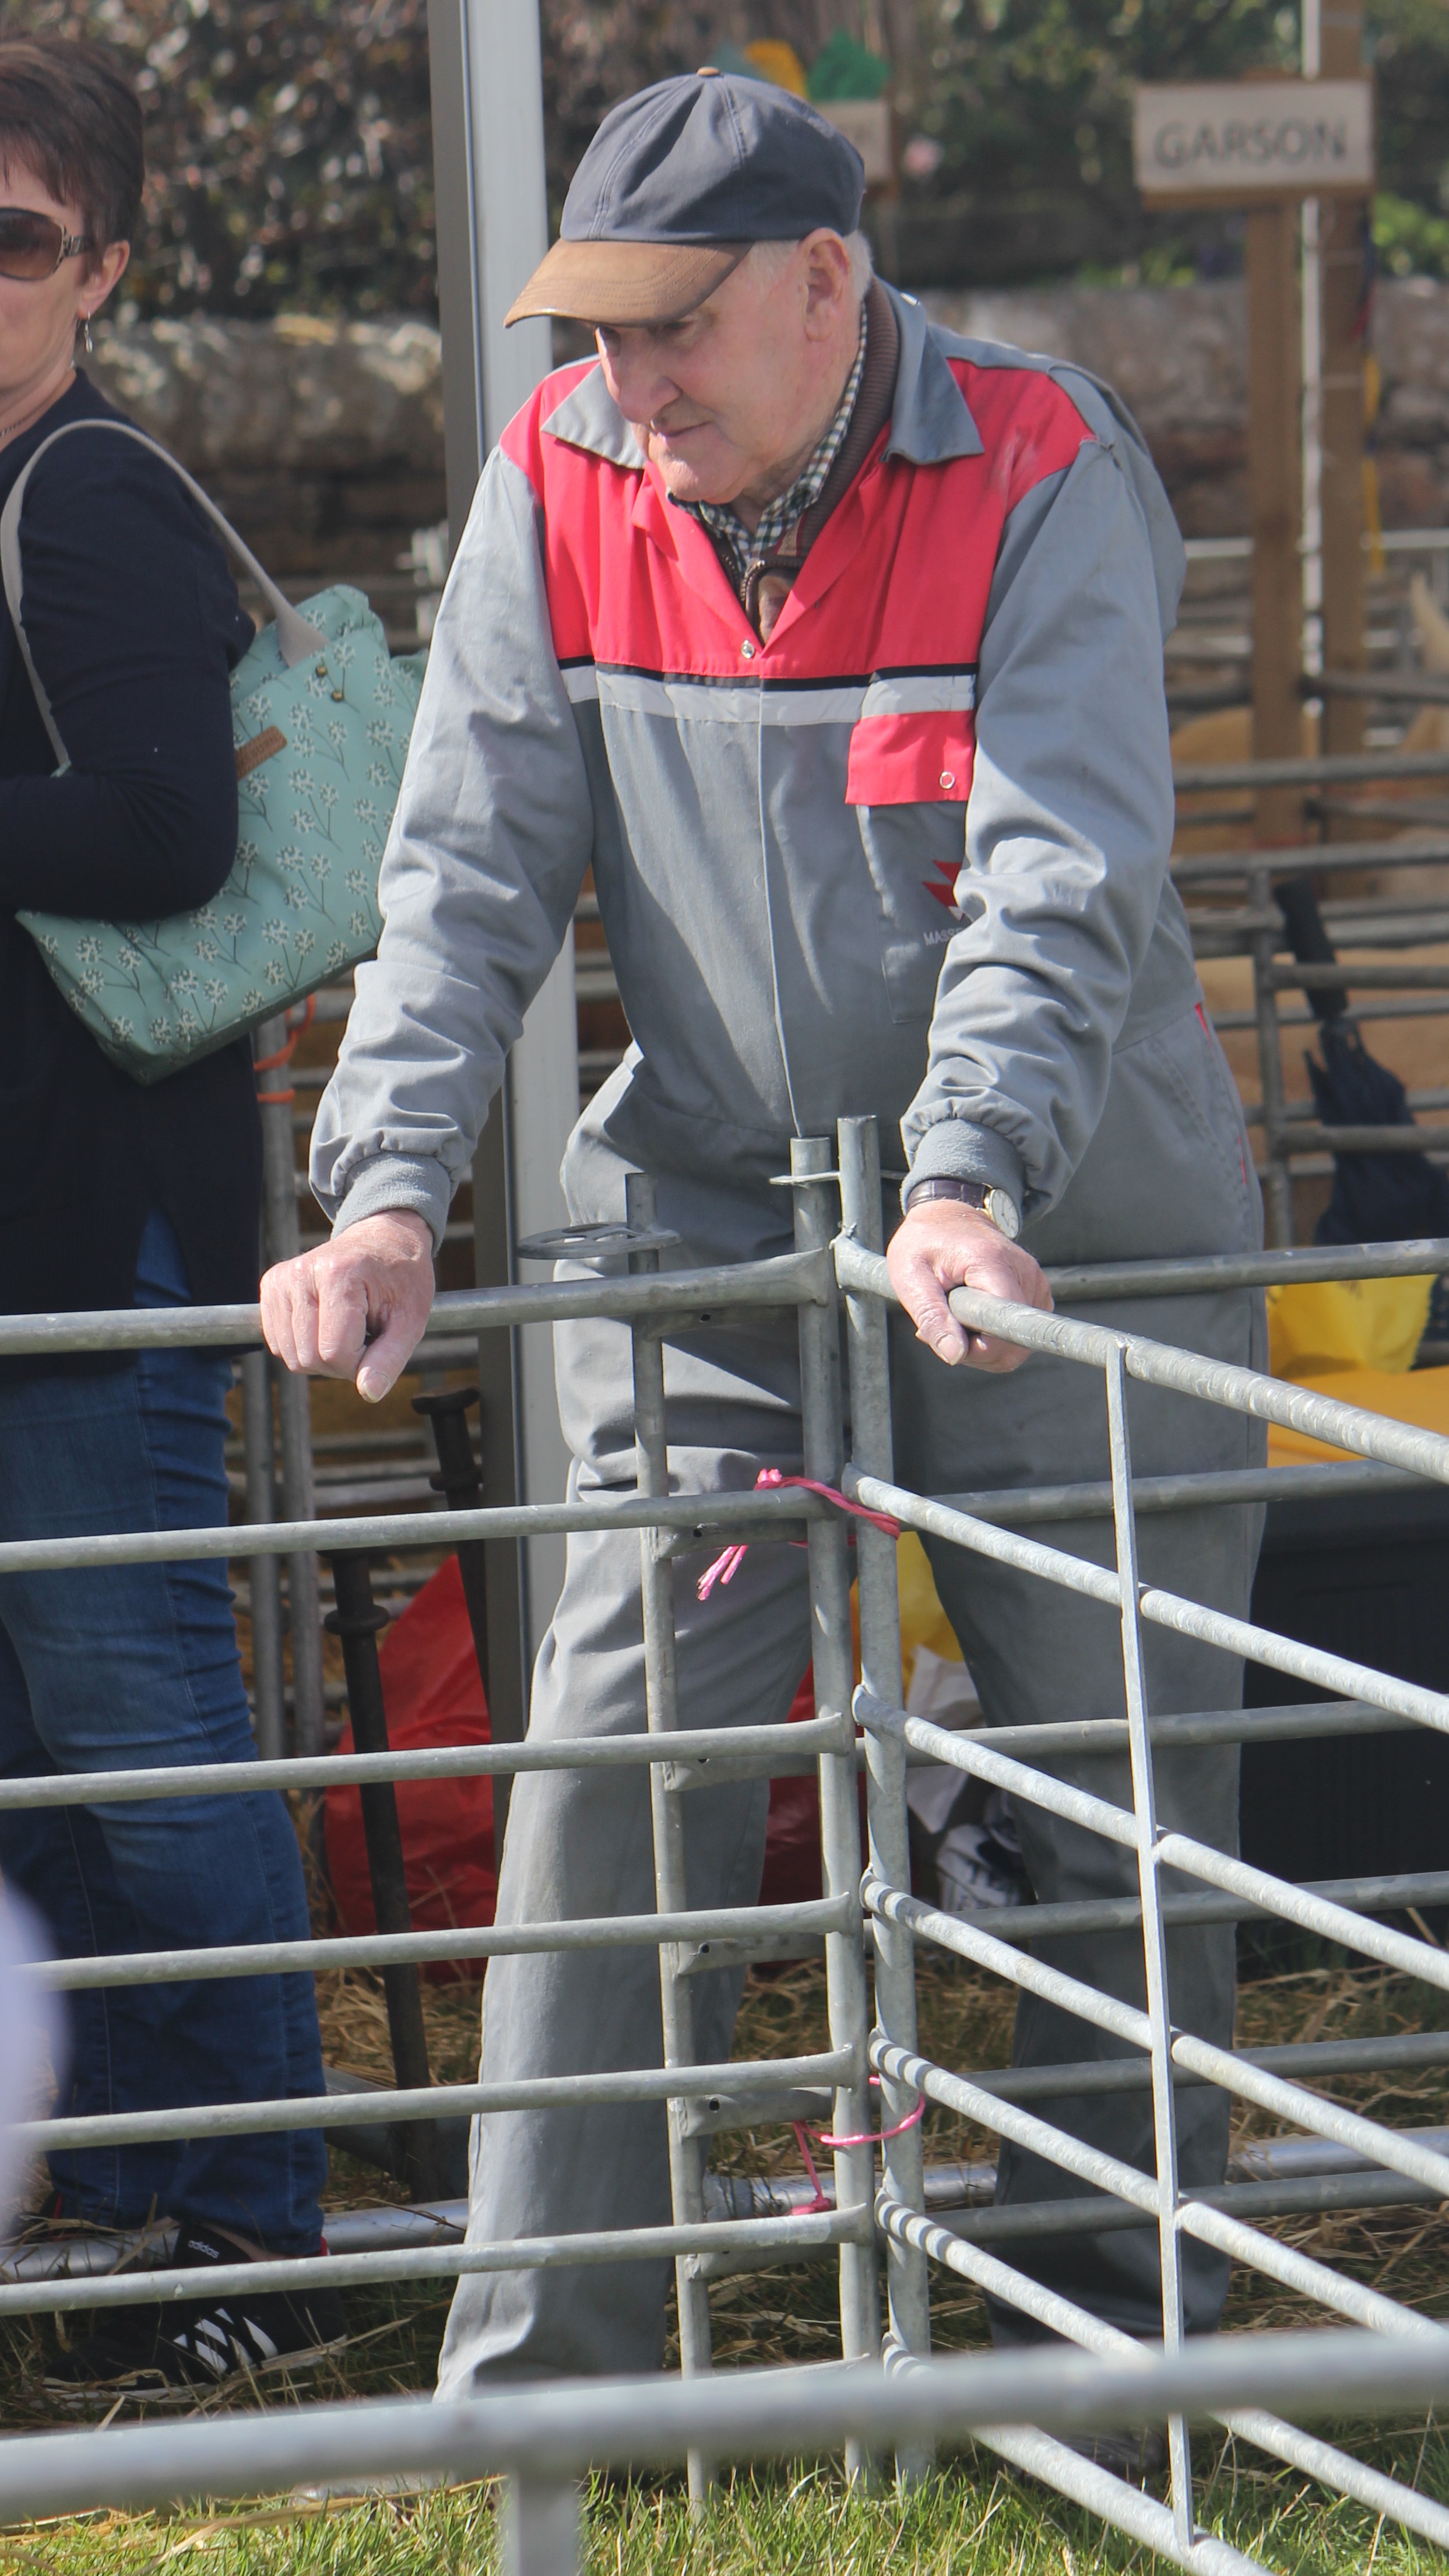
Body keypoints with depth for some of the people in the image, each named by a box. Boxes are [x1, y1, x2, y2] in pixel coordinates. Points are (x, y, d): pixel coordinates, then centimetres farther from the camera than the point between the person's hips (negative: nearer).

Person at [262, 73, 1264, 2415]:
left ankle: (1111, 2348, 18)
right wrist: (389, 1188, -18)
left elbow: (1061, 877, -23)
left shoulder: (1043, 474, -15)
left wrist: (965, 1185, -37)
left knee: (1123, 1788, 3)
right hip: (708, 1207, 2)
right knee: (618, 1758, -6)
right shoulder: (560, 486, -4)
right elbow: (471, 867, -5)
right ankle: (536, 2390, -2)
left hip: (1070, 1223, -2)